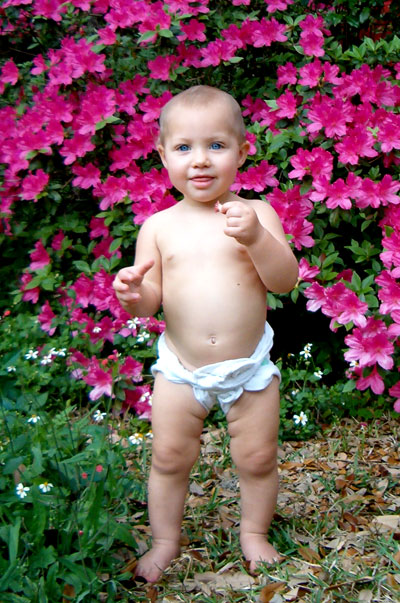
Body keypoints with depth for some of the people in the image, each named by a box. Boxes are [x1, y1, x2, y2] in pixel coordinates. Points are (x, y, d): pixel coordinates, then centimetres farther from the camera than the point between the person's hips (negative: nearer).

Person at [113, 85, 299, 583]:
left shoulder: (256, 214, -6)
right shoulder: (158, 226, -1)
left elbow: (285, 280, -13)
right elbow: (149, 301, 0)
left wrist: (255, 237, -29)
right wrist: (132, 295, -24)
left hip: (249, 364, -1)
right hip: (180, 368, 1)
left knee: (258, 458, 9)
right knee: (169, 458, 9)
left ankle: (254, 533, 33)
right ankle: (165, 541, 29)